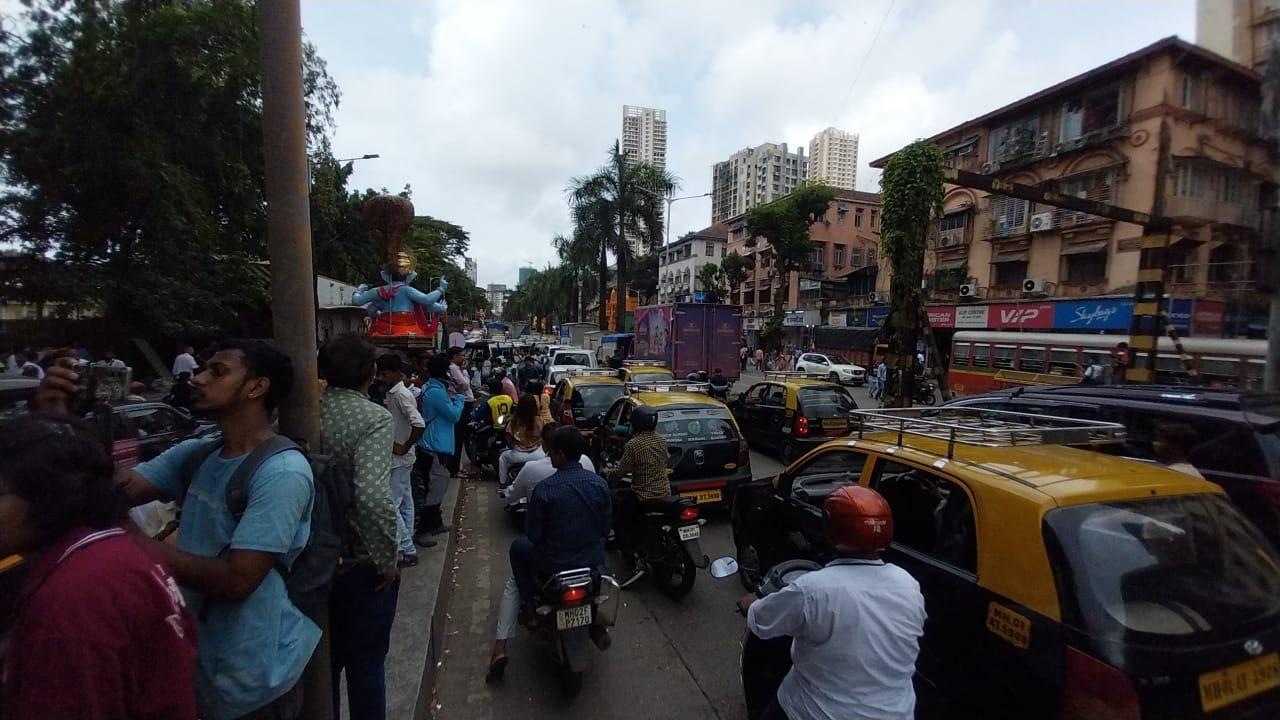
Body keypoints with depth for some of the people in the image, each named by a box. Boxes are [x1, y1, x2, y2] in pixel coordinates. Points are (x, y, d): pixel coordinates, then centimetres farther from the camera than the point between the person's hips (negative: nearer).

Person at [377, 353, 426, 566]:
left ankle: (408, 551, 6)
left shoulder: (401, 394, -19)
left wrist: (405, 447, -21)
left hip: (399, 459, -9)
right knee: (405, 502, 15)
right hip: (400, 459, 9)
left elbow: (419, 424, -30)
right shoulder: (393, 393, 9)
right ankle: (407, 546, 27)